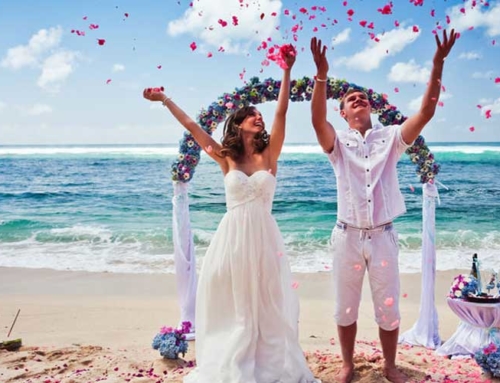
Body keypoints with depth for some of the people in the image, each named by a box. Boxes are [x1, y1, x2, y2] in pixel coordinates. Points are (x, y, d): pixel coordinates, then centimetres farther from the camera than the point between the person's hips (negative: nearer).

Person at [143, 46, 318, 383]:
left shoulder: (269, 155, 2)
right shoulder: (226, 159, 3)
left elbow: (282, 112, -4)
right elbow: (191, 126, 7)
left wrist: (287, 71, -7)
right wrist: (165, 100, 12)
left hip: (263, 237, 0)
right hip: (233, 237, 0)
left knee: (266, 306, 8)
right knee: (232, 306, 8)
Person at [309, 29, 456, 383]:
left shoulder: (390, 137, 4)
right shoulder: (338, 142, 1)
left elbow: (426, 112, -7)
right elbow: (317, 120, -18)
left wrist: (437, 66, -16)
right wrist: (321, 76, -31)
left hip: (383, 236, 1)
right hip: (348, 236, 0)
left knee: (389, 307, 10)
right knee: (345, 307, 12)